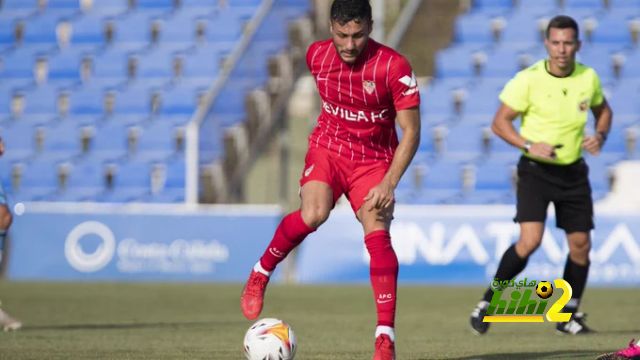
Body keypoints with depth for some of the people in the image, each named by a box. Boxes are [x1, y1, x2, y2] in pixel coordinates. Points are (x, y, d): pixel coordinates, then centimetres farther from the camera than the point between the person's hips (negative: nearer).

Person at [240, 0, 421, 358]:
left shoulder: (394, 67, -20)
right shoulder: (316, 55, -7)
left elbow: (411, 132, -17)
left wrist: (389, 183, -26)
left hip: (374, 161, -1)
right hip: (328, 149, 1)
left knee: (378, 236, -19)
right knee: (312, 215, -28)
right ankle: (261, 273, -4)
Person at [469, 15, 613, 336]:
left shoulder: (588, 78, -1)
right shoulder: (528, 80, -13)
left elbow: (603, 109, 18)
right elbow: (500, 122, -8)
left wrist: (600, 135, -2)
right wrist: (529, 146, -22)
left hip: (573, 172, 4)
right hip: (535, 170, -4)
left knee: (581, 244, 3)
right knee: (530, 240, -18)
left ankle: (569, 316, 21)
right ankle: (487, 302, -2)